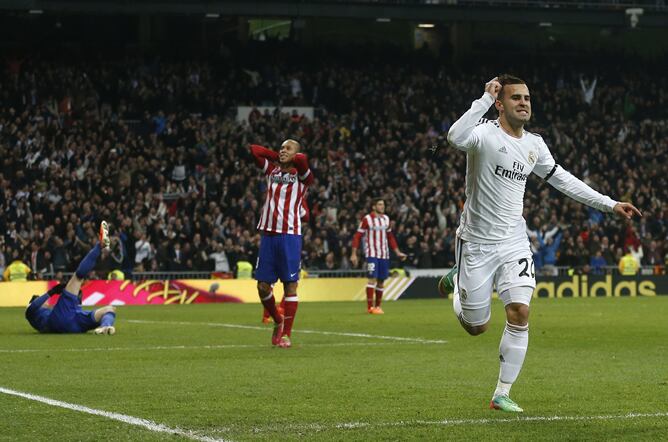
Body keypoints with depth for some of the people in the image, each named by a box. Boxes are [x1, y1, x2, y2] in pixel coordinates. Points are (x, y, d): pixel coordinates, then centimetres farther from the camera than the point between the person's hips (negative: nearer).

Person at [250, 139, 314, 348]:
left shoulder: (300, 175, 2)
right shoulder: (272, 170, 15)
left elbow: (301, 159, -19)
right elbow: (254, 150, 9)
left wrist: (291, 159, 0)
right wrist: (277, 156, 11)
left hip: (290, 235, -4)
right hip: (268, 234, 4)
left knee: (290, 285, -4)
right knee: (263, 286, 2)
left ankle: (286, 334, 0)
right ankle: (278, 321, 24)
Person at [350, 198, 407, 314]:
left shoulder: (386, 219, 12)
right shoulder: (367, 219, -6)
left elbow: (390, 237, 22)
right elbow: (357, 236, -5)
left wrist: (397, 252, 19)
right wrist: (353, 254, -11)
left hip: (384, 255, 6)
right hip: (372, 254, -6)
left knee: (381, 281, 7)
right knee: (372, 278, -14)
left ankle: (378, 306, 17)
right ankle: (370, 307, -12)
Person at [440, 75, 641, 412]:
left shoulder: (534, 145, 5)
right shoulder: (485, 133, -15)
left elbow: (562, 179, 19)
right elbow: (456, 138, -39)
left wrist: (610, 204, 17)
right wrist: (485, 99, -37)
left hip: (514, 242, 4)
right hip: (477, 243, -4)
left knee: (519, 312, -15)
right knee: (476, 327, 6)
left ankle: (502, 394, -2)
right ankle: (456, 282, 42)